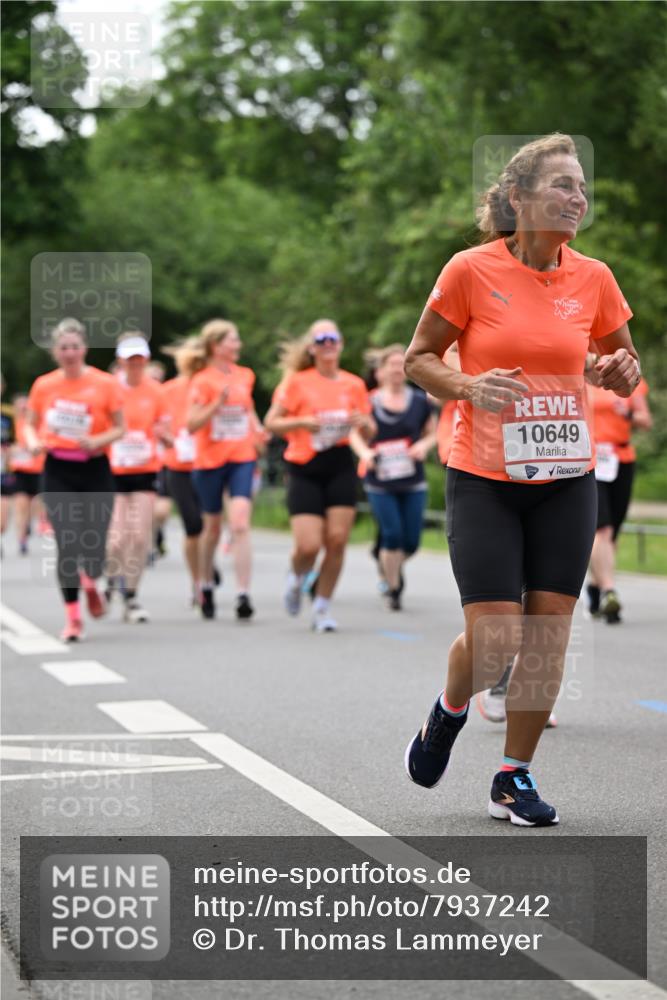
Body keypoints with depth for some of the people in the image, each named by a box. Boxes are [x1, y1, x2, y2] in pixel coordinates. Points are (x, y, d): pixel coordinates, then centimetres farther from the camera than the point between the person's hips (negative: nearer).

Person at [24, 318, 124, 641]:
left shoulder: (105, 384, -3)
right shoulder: (43, 385, 3)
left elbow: (119, 428, 1)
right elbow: (30, 425, 13)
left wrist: (97, 441, -17)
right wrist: (33, 443, -9)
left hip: (95, 470, -1)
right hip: (58, 472, 1)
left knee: (94, 548, -5)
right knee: (66, 545, -9)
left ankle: (90, 583, 33)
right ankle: (73, 618, 2)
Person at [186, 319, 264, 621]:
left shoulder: (245, 376, 8)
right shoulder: (202, 381, -7)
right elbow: (192, 425, -12)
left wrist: (258, 429, 7)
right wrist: (218, 403, -23)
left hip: (242, 457, 2)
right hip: (210, 460, -2)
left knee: (240, 524, -14)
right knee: (212, 526, 10)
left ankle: (243, 596, -17)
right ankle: (206, 588, 32)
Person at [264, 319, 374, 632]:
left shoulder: (354, 385, 8)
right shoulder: (297, 382, 0)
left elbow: (370, 430, 16)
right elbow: (271, 422, -1)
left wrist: (364, 423, -7)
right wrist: (302, 422, -17)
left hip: (340, 468, 3)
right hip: (304, 469, -3)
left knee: (337, 540, -6)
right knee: (308, 545, -11)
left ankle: (322, 607, 10)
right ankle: (296, 579, 25)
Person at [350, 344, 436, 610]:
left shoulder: (419, 401, 4)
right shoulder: (370, 402, 0)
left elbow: (432, 433, 13)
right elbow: (355, 434, 7)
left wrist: (424, 445, -9)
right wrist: (365, 452, -13)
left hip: (413, 482, 2)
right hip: (380, 482, -2)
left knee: (411, 541, -1)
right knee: (392, 536, -11)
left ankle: (392, 566, 33)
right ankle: (393, 589, 8)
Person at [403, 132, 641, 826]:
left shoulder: (593, 278, 2)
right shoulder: (471, 270, -8)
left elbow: (622, 363, 16)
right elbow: (418, 359, 0)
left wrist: (622, 373, -7)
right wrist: (467, 387, -20)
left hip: (566, 481, 3)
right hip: (483, 480, -3)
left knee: (547, 634, 2)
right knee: (493, 640, -8)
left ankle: (515, 776, 18)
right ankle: (449, 712, 27)